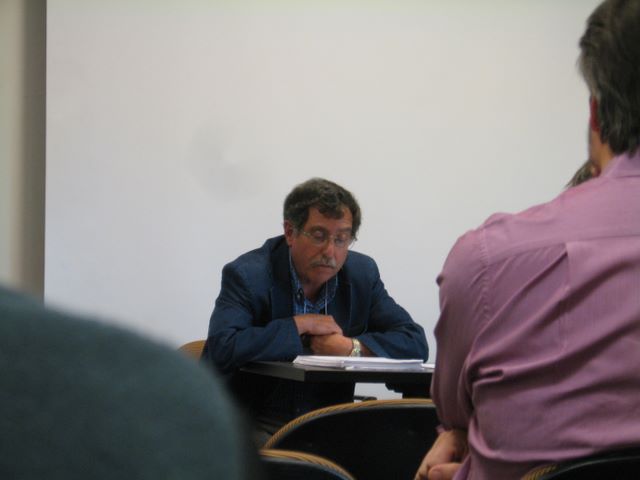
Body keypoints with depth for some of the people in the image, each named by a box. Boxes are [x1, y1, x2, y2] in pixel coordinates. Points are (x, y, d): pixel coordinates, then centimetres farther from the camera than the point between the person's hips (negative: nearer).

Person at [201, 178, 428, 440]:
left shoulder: (362, 273, 3)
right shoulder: (246, 275, -10)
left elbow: (415, 343, 0)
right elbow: (222, 350, -26)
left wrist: (352, 347, -17)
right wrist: (300, 325, -19)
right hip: (257, 424, -4)